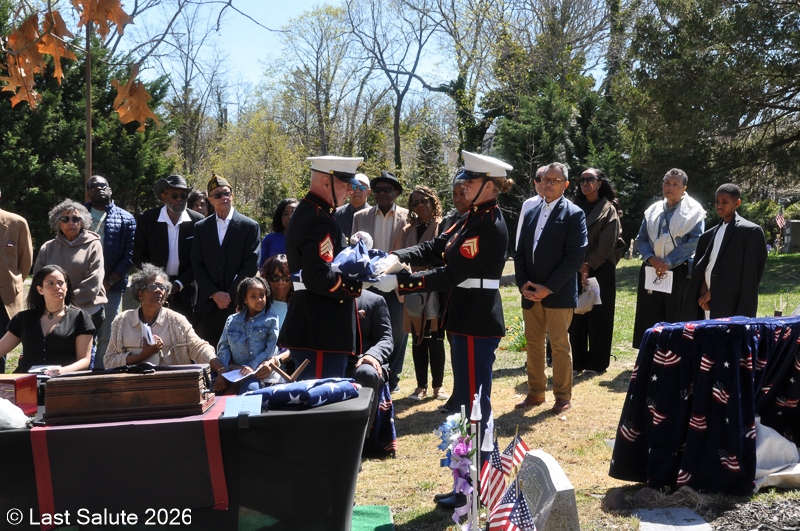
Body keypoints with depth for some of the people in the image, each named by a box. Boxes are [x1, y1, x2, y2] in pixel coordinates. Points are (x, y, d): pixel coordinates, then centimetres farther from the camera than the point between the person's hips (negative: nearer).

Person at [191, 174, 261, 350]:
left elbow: (251, 266, -4)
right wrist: (214, 294, -6)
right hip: (208, 304, 3)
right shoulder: (201, 228, 11)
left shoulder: (250, 227, 2)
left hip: (239, 305, -2)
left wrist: (231, 295, -9)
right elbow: (197, 265, 5)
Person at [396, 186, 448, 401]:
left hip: (436, 291, -4)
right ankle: (421, 386, 16)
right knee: (418, 340, 8)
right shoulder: (408, 231, 11)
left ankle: (437, 386, 13)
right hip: (414, 293, 4)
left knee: (435, 339, 3)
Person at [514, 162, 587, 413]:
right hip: (530, 293, 6)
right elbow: (520, 252, 13)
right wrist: (523, 284, -2)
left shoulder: (573, 214, -4)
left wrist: (548, 288, -16)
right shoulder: (531, 213, 14)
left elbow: (575, 256, -12)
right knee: (533, 344, 11)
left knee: (559, 345, 1)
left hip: (558, 294, -5)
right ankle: (535, 393, 21)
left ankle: (563, 396, 12)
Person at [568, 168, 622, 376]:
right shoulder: (577, 209, 13)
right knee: (577, 316, 3)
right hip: (576, 270, 4)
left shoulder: (608, 209, 1)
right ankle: (578, 361, 11)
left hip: (601, 270, -4)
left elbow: (607, 243, -8)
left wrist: (589, 264, -13)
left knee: (598, 316, -1)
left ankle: (596, 363, 5)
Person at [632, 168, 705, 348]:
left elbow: (695, 241, -9)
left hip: (679, 272, -4)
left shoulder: (693, 211, 1)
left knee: (676, 320, -2)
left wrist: (668, 262, -16)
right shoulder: (653, 210, 13)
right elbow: (641, 239, 11)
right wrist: (651, 259, -9)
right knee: (650, 320, 4)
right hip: (651, 271, 4)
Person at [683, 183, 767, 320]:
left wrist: (713, 292, -7)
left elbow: (749, 273, -6)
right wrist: (703, 293, -4)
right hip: (708, 304, 6)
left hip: (731, 304, -6)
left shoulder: (751, 231, -1)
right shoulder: (709, 235, 18)